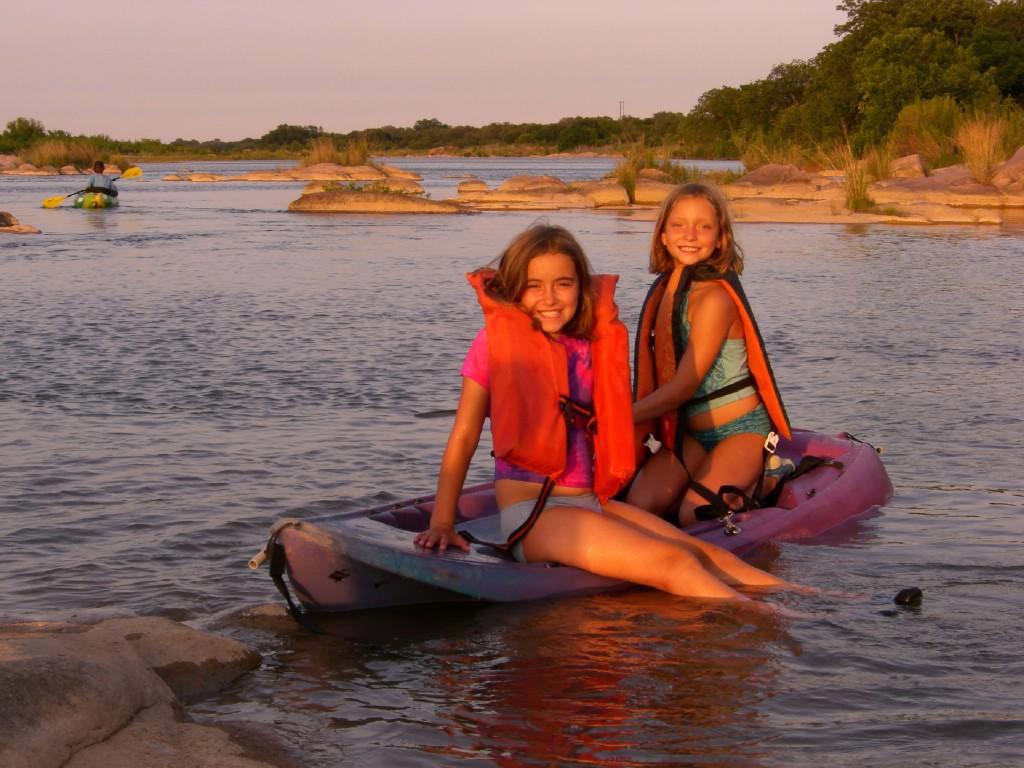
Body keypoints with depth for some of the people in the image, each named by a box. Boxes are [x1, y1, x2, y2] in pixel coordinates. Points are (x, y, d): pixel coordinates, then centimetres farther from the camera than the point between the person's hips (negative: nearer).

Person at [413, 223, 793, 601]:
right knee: (673, 562, -21)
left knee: (707, 555, -9)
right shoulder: (497, 339, -3)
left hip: (591, 501, 6)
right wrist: (441, 523, -10)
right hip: (530, 513, -6)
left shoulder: (591, 344, 13)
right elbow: (464, 436, -5)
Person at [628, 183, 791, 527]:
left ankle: (760, 481, 4)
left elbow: (684, 385, -19)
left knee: (694, 514, -25)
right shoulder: (666, 288, 6)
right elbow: (659, 377, 7)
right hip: (688, 432, 6)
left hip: (740, 430, -6)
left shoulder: (714, 297, -19)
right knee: (639, 505, -16)